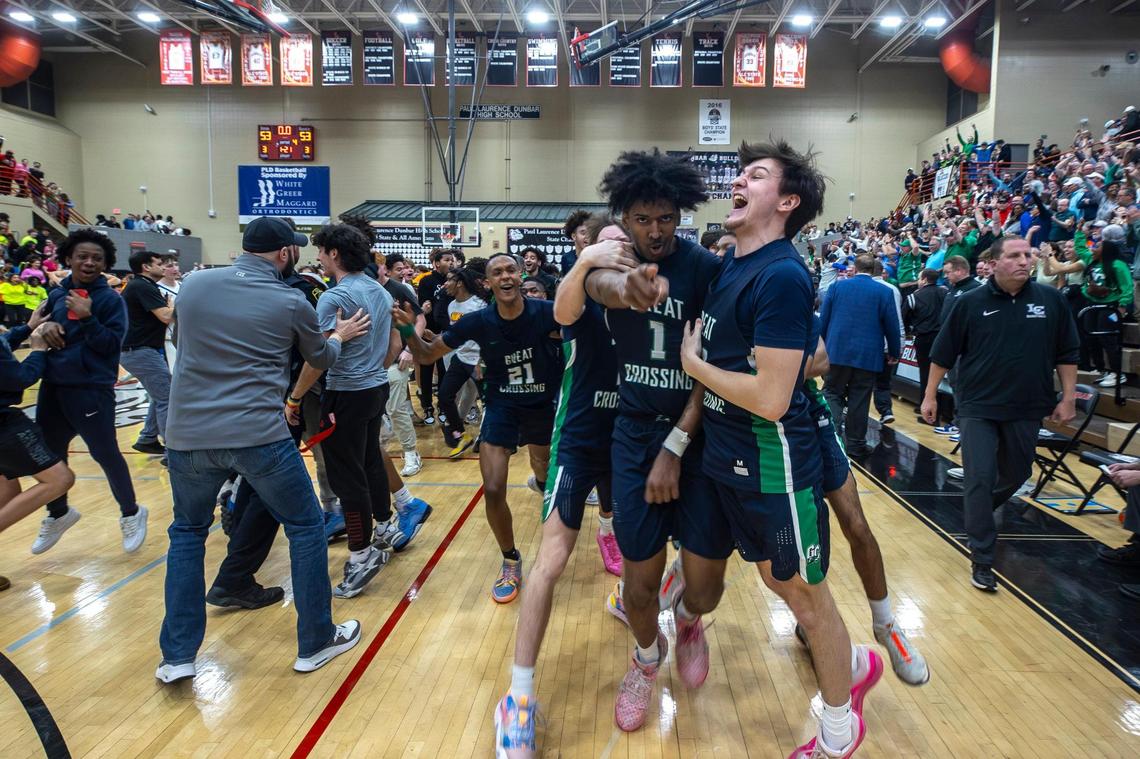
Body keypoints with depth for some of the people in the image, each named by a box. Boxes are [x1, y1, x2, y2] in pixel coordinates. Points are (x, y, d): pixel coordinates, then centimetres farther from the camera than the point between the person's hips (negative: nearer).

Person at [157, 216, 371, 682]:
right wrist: (341, 335, 36)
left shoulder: (193, 284, 6)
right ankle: (316, 643, 22)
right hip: (259, 435, -3)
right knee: (306, 528, 13)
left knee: (187, 533, 23)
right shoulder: (291, 302, -1)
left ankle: (177, 656, 23)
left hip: (188, 435, 4)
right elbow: (321, 358, 16)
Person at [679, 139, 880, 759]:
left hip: (774, 464, -8)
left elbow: (771, 397, -26)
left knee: (805, 590, 11)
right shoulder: (728, 265, 6)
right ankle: (854, 664, 46)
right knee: (776, 579, 21)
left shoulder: (781, 276, -21)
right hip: (728, 459, 8)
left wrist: (693, 363, -14)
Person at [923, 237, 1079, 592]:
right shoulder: (971, 303, -6)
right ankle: (982, 560, 2)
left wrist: (1068, 398, 5)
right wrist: (930, 395, 1)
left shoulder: (1051, 300, 0)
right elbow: (942, 353, 0)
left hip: (1027, 408, 3)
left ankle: (979, 512, 47)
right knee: (980, 478, -6)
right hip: (978, 406, -3)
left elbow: (1067, 353, 7)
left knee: (1016, 475, 17)